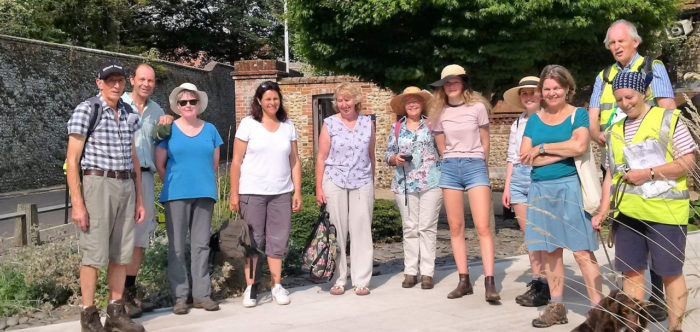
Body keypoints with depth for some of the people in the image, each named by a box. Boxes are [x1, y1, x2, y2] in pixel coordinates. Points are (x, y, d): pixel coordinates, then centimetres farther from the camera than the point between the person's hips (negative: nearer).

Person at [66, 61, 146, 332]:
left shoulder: (128, 115, 12)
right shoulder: (86, 111, -6)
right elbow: (72, 161, -9)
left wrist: (139, 200, 14)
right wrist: (77, 204, -14)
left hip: (125, 187, 6)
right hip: (97, 185, -6)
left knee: (121, 253, 7)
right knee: (94, 254, -3)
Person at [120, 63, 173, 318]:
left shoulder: (156, 110, 17)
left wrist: (168, 122, 6)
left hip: (145, 175, 6)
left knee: (140, 236, 9)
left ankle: (131, 293, 19)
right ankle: (119, 297, -1)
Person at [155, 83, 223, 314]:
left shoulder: (210, 130, 11)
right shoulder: (169, 129, 3)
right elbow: (159, 163, 4)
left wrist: (202, 181, 10)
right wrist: (174, 183, 6)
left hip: (204, 193, 2)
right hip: (176, 195, -2)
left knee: (201, 245, 5)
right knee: (177, 247, 0)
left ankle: (202, 294, 12)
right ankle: (180, 297, 8)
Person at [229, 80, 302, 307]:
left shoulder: (288, 126, 10)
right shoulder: (248, 124, 0)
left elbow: (295, 161, 10)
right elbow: (237, 161, -2)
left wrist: (297, 192, 4)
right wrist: (234, 194, -6)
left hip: (281, 193, 3)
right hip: (252, 193, -3)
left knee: (278, 240, 6)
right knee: (252, 240, 1)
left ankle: (277, 286, 16)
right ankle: (250, 288, 10)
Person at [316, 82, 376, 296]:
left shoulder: (368, 123, 8)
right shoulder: (329, 124, 2)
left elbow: (371, 156, 15)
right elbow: (321, 157, 2)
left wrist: (372, 184, 15)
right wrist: (318, 188, -4)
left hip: (362, 182, 2)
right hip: (334, 182, -1)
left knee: (362, 231, 1)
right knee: (337, 231, 1)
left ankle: (361, 281, 9)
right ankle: (338, 280, 11)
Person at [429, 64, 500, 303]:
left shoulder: (477, 107, -1)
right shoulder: (440, 113, 7)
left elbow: (485, 142, 7)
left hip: (476, 166, -3)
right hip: (450, 169, 3)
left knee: (483, 226, -11)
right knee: (455, 227, 3)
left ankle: (489, 283, -11)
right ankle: (464, 281, 9)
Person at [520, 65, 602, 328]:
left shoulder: (578, 114, 2)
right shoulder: (535, 119, 12)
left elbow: (579, 146, -17)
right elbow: (525, 157, 1)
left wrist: (542, 148, -8)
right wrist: (563, 152, -8)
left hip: (569, 188, -4)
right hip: (540, 190, 4)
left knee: (582, 252, -7)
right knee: (549, 251, 8)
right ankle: (556, 308, 18)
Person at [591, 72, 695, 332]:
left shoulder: (668, 120, 0)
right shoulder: (615, 130, 15)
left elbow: (688, 162, -6)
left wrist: (648, 173, -15)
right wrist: (603, 211, 6)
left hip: (664, 211, -4)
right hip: (627, 212, 5)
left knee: (670, 271, 3)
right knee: (631, 271, 7)